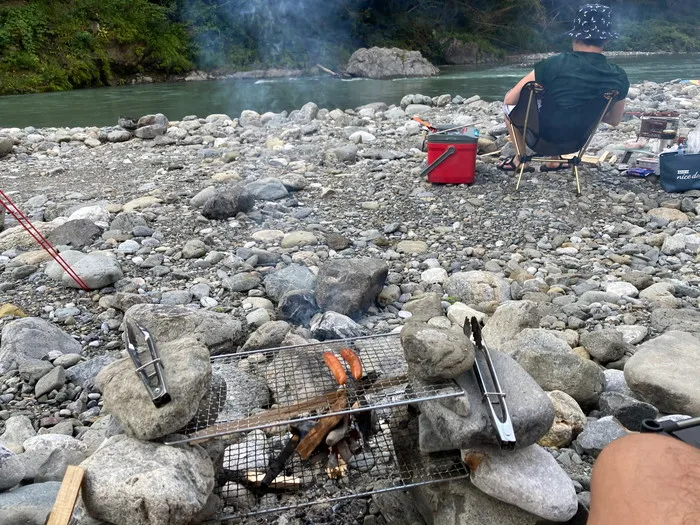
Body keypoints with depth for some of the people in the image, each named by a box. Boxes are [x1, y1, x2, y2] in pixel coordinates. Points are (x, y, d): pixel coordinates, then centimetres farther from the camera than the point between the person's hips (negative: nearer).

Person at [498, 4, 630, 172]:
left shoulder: (554, 65, -24)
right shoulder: (619, 77, -11)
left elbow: (510, 99, -14)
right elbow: (614, 120, 4)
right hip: (575, 141, 4)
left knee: (509, 102, 21)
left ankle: (520, 160, 23)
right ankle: (555, 160, 34)